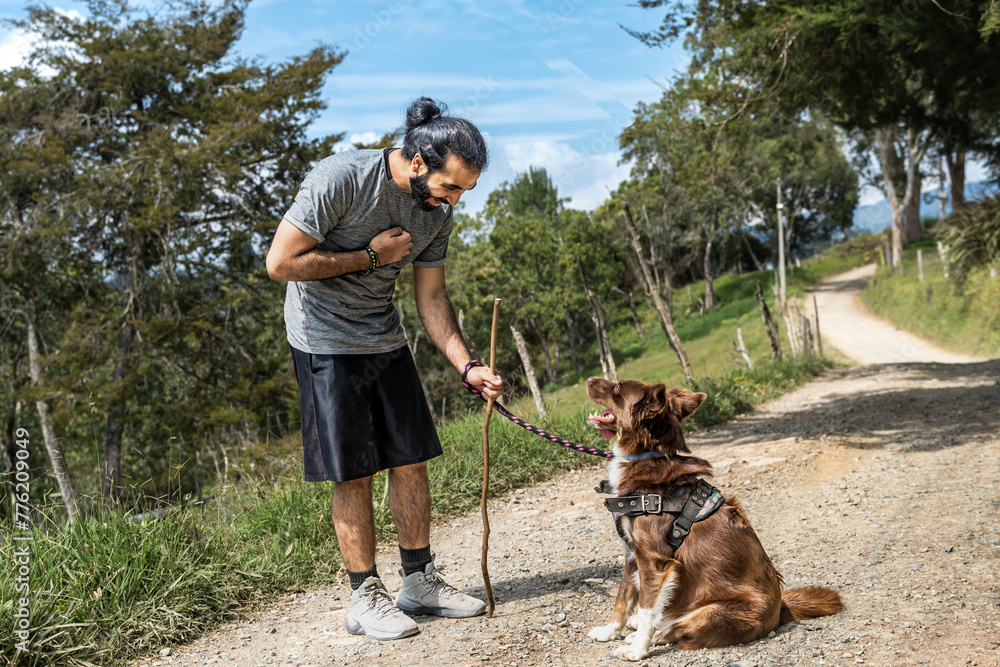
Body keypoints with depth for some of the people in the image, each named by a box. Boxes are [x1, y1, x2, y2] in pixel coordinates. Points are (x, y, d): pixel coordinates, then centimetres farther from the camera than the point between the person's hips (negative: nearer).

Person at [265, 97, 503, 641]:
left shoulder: (437, 210, -2)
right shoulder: (341, 179, -22)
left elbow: (431, 298, 4)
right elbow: (281, 262, -22)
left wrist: (466, 365, -9)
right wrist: (371, 256, -18)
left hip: (385, 341, 6)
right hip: (326, 344, -6)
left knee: (411, 462, 5)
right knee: (354, 475, -3)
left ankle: (420, 583, 19)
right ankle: (366, 599, 10)